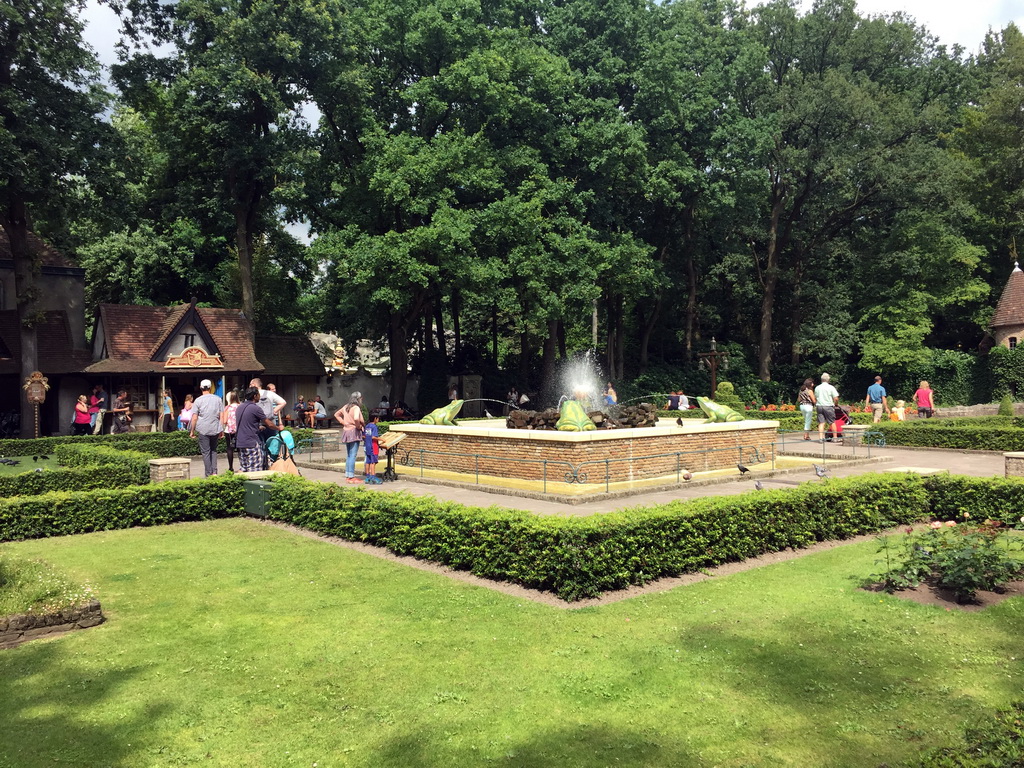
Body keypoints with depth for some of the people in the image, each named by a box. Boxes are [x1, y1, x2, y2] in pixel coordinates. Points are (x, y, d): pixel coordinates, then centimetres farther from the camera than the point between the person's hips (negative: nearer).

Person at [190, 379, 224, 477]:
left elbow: (194, 418, -4)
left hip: (203, 429, -3)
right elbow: (221, 416, 4)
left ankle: (209, 474, 3)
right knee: (213, 450, 15)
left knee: (205, 452, 3)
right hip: (215, 429, 3)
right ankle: (214, 472, 5)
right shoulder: (218, 399, 5)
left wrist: (192, 431, 5)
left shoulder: (198, 400, -3)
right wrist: (222, 430, 11)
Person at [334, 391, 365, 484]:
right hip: (354, 432, -8)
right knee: (353, 455, -5)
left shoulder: (346, 407, 11)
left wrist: (343, 422, 14)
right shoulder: (356, 408, -14)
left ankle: (347, 475, 18)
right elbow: (356, 418, -32)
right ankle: (351, 477, -4)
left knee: (348, 455, 14)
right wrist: (359, 426, -15)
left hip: (346, 431, 8)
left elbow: (336, 414, 22)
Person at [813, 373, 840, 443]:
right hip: (828, 406, -3)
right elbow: (836, 398, -7)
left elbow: (815, 399, 13)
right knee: (832, 422, 9)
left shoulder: (817, 388, 7)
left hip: (819, 406, 3)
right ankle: (835, 437, 15)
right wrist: (834, 403, 11)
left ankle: (820, 438, -7)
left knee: (821, 423, 1)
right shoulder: (831, 387, -5)